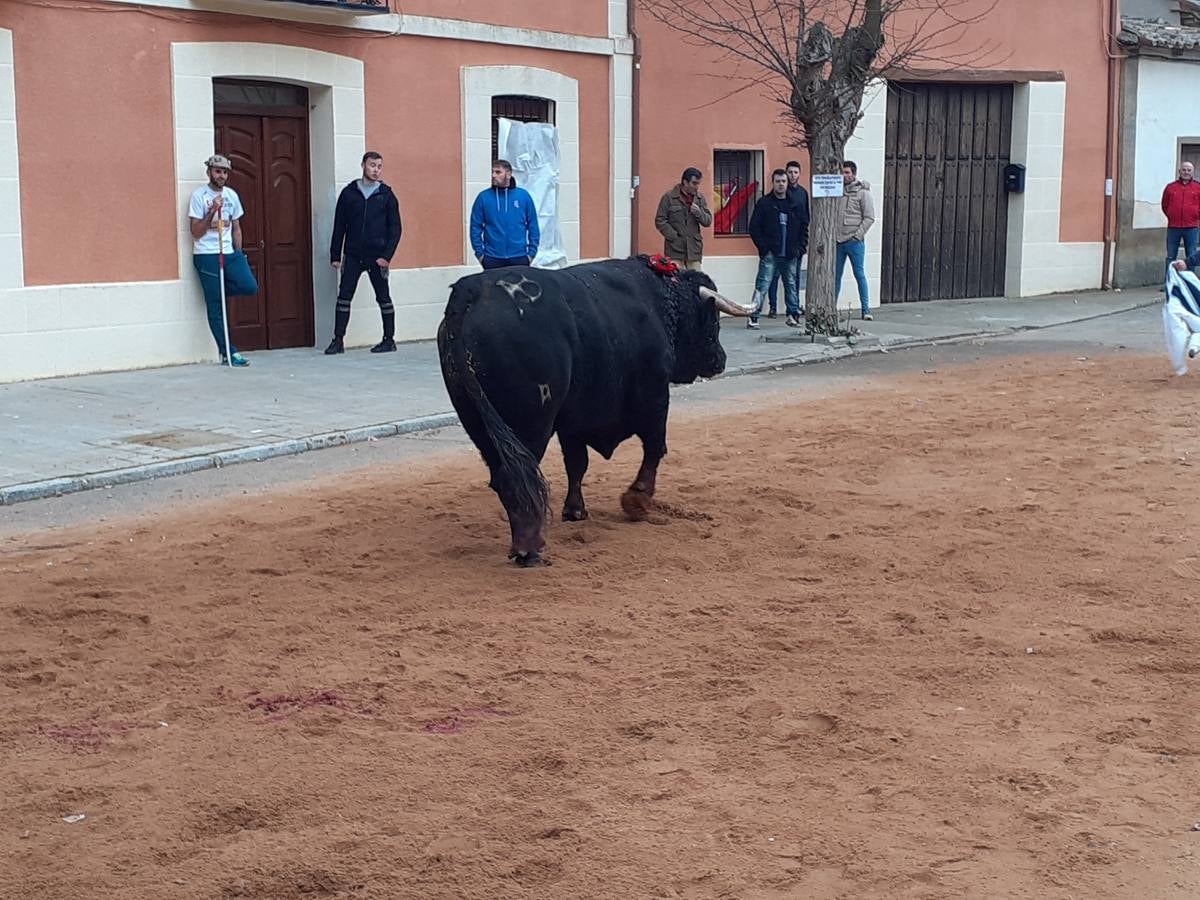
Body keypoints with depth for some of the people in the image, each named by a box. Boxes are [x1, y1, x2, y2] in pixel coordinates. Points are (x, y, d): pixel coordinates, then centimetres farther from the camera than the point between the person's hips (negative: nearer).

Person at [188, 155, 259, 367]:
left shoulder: (232, 195, 12)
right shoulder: (199, 196, -4)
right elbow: (196, 232, -8)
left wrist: (238, 255, 14)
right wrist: (212, 211, -18)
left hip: (229, 253, 5)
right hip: (206, 255, -5)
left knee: (249, 286, -16)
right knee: (215, 306, -3)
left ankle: (220, 291, 13)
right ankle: (228, 352, 2)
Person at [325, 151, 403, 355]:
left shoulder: (386, 195, 2)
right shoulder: (348, 193, 5)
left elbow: (395, 228, 0)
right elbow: (339, 226, 7)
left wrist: (387, 255, -10)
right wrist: (335, 255, 2)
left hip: (377, 257, -1)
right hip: (352, 256, 1)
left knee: (383, 298, 5)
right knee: (344, 297, -2)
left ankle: (389, 339, 14)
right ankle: (338, 340, 2)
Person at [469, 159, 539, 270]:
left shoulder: (523, 196, 1)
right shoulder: (484, 197, 0)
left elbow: (533, 226, 4)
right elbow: (476, 227, 2)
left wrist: (531, 253, -1)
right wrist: (479, 253, -3)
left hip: (519, 258, 0)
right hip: (492, 259, 0)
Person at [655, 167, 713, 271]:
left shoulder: (700, 198, 12)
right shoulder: (669, 197, -1)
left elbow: (708, 221, 11)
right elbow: (660, 221, -2)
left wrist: (699, 212, -9)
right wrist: (674, 237, -9)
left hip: (694, 250, 4)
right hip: (675, 250, -4)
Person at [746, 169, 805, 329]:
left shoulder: (795, 204, 11)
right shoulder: (764, 203, 0)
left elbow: (803, 227, 15)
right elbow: (754, 228, -2)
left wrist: (800, 246, 3)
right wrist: (764, 248, -9)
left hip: (790, 254, 4)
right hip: (770, 254, -4)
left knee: (791, 284, 9)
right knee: (762, 285, -8)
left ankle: (793, 314, 17)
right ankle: (753, 317, -8)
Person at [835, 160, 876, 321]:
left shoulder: (863, 192, -2)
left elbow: (869, 217, -6)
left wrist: (857, 235, -12)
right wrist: (832, 233, 3)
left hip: (854, 242, -4)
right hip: (837, 241, 4)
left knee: (860, 275, -2)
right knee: (835, 275, 8)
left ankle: (866, 309, 2)